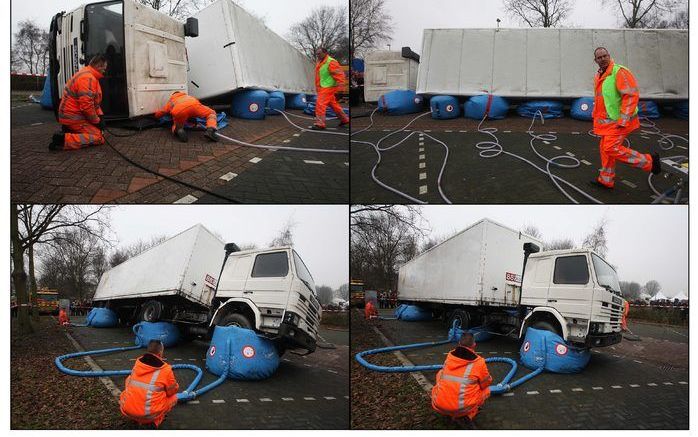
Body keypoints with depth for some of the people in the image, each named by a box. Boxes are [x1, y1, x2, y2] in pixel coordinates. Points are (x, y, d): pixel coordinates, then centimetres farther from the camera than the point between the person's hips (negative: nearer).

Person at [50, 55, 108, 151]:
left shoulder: (90, 75, 15)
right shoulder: (87, 78, -21)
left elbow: (94, 101, 21)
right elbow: (86, 105, -26)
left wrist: (100, 115, 7)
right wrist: (97, 121, -13)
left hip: (71, 114, 11)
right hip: (73, 117, -11)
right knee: (99, 138, -17)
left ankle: (69, 131, 10)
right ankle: (63, 139, -24)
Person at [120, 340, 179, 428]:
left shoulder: (138, 362, 7)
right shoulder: (166, 370, -8)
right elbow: (173, 390, 6)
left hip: (127, 411, 4)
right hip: (149, 415, -4)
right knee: (173, 397, 16)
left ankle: (136, 418, 18)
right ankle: (155, 420, 3)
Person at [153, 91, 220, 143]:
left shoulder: (170, 102, 40)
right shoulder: (187, 96, 46)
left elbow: (157, 114, 43)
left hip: (178, 111, 0)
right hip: (193, 105, 0)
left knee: (176, 128, 27)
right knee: (211, 113, 21)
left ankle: (179, 130, -11)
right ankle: (210, 130, -9)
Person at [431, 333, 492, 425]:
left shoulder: (449, 356, 7)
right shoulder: (479, 362, -4)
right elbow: (487, 382, 11)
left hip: (438, 406, 2)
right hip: (462, 409, -2)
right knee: (486, 389, 22)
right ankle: (470, 414, 8)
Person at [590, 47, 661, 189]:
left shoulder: (619, 72, -16)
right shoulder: (598, 76, 13)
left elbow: (632, 95, -22)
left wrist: (623, 120, -25)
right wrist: (596, 116, 23)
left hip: (620, 120, -9)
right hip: (608, 121, 9)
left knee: (611, 148, -15)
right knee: (605, 149, 11)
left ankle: (648, 161, -4)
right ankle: (605, 180, 24)